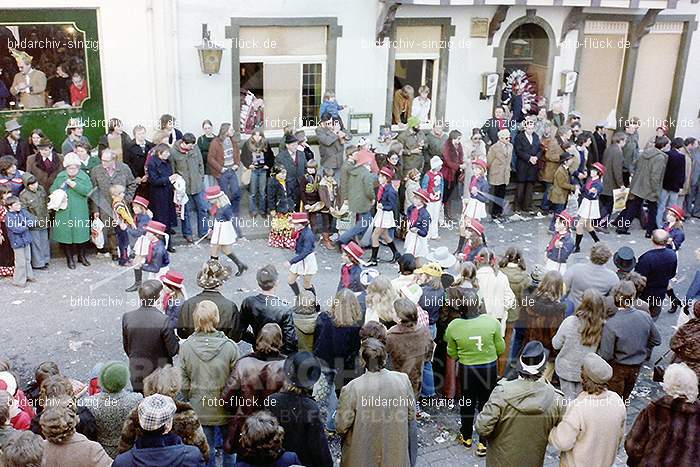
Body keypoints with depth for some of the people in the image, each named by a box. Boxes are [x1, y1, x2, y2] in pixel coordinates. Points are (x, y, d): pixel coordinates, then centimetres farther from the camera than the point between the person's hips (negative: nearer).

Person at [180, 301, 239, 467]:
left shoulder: (185, 347, -14)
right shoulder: (230, 346, -20)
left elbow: (184, 384, -6)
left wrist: (189, 400, 12)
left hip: (199, 411, 1)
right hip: (225, 409, -1)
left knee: (206, 451, 18)